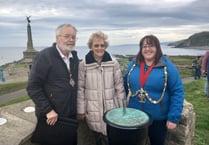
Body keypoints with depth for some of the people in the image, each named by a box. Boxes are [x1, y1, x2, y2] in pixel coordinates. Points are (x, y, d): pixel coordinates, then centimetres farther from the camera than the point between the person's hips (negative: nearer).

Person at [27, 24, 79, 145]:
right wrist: (48, 110, -18)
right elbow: (33, 87, -15)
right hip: (51, 117, -5)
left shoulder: (74, 57, 5)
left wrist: (77, 107, 6)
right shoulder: (44, 56, -14)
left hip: (72, 115, 6)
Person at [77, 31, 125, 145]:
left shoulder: (114, 63, -4)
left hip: (111, 109, 1)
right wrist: (81, 110, 1)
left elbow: (120, 87, 0)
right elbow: (80, 89, -1)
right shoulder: (83, 65, -6)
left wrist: (122, 108, 3)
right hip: (93, 110, 0)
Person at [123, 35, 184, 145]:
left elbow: (177, 92, -12)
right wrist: (127, 103, 8)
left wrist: (173, 117, -15)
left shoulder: (167, 66, -12)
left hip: (158, 119, -3)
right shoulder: (133, 64, -1)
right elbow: (126, 86, 10)